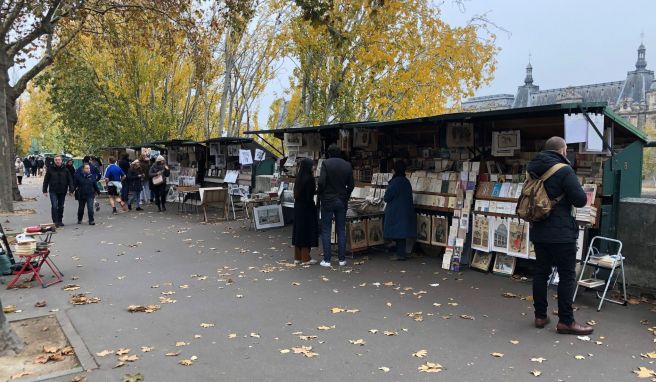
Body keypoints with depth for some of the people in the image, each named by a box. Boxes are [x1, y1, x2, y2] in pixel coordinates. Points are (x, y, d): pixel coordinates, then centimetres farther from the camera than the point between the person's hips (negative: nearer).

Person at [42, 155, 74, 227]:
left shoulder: (65, 170, 3)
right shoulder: (50, 169, -1)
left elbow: (70, 180, 4)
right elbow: (46, 180, 3)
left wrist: (71, 189, -4)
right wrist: (45, 190, -1)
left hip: (62, 191, 2)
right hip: (53, 191, -2)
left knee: (61, 207, 11)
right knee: (54, 206, -11)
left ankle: (60, 221, 22)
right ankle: (55, 221, -6)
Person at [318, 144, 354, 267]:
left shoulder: (326, 163, -9)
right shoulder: (347, 165, 3)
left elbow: (321, 182, -16)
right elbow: (351, 185, 4)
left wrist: (320, 196, -1)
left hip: (327, 201, -3)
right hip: (342, 201, 4)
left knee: (326, 231, 3)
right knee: (341, 230, 10)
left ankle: (326, 260, 2)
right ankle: (342, 259, 13)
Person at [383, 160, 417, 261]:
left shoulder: (396, 181, -17)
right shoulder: (406, 181, 10)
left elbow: (387, 197, -15)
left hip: (397, 211, -8)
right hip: (405, 210, 8)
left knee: (398, 233, -3)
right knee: (401, 233, 12)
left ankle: (400, 254, -1)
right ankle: (401, 253, 17)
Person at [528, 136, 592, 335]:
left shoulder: (533, 169, 7)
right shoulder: (564, 170, -14)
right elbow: (581, 200, -14)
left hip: (539, 231, 7)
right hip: (561, 233, -7)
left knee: (541, 272, 12)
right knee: (567, 276, 2)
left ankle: (540, 316, 18)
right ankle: (565, 321, 5)